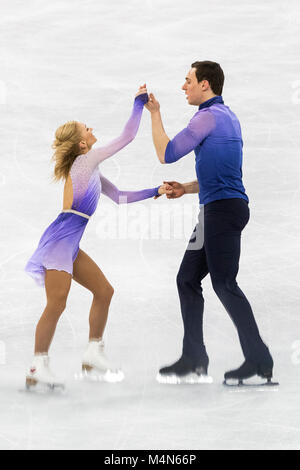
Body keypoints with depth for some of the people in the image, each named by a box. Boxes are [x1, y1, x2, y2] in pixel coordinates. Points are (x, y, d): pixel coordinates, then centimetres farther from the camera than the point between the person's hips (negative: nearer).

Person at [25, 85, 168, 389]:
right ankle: (38, 367, -8)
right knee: (56, 304, -13)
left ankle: (94, 353, 17)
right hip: (60, 239, -10)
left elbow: (119, 197, 26)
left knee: (104, 291, 10)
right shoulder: (86, 160, -7)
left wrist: (155, 192, 22)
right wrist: (139, 102, 2)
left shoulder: (91, 171, 20)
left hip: (70, 244, 10)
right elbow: (128, 136, -7)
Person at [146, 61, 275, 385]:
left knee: (224, 284, -10)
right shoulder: (226, 116, 22)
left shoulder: (209, 116, -11)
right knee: (187, 279, 11)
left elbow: (166, 154, -10)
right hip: (219, 209, 10)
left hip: (222, 209, -10)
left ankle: (259, 361, -7)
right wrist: (186, 188, 19)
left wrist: (154, 113, -1)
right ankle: (193, 361, 13)